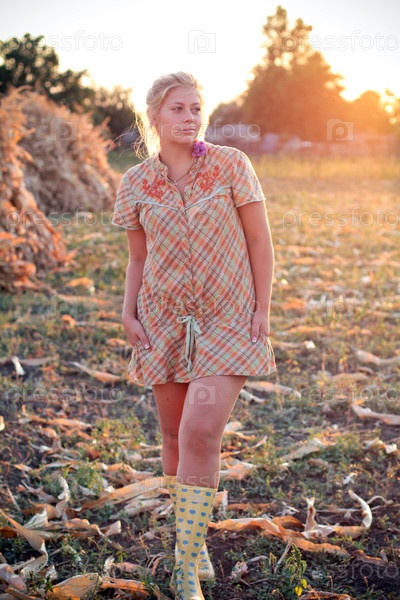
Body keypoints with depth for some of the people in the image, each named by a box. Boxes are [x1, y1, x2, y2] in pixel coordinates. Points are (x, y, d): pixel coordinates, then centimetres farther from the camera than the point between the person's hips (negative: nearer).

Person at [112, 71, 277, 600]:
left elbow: (260, 241, -2)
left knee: (201, 432, -16)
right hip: (165, 325, 3)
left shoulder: (231, 165, -6)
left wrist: (262, 310, -8)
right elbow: (138, 259, 11)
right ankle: (194, 539, 35)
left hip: (227, 323, -3)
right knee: (176, 436, 11)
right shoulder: (135, 184, 1)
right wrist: (129, 314, -2)